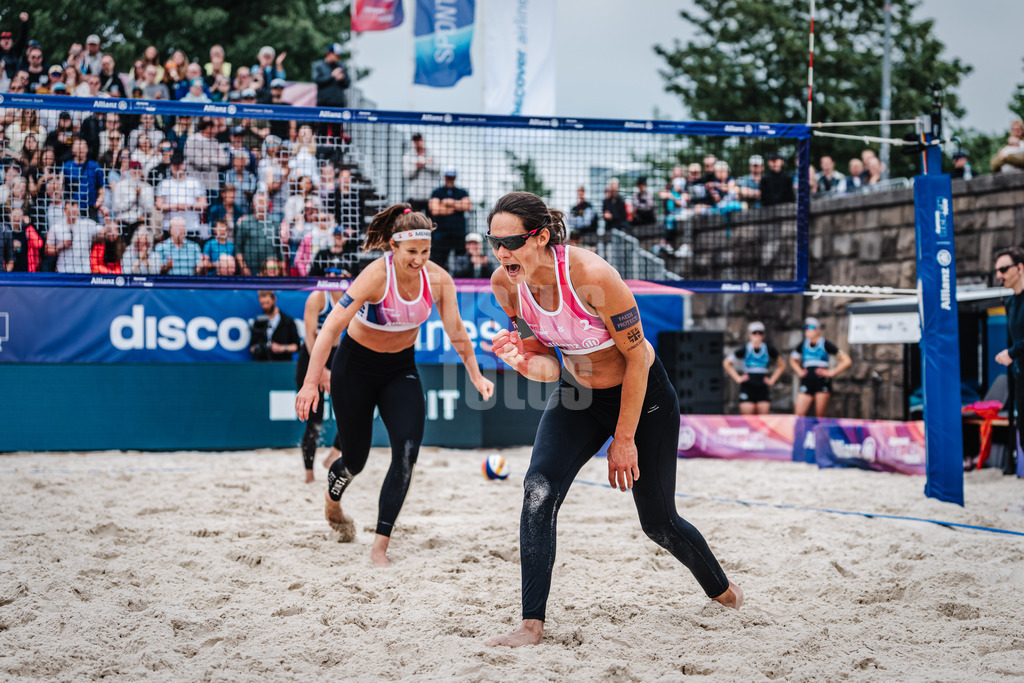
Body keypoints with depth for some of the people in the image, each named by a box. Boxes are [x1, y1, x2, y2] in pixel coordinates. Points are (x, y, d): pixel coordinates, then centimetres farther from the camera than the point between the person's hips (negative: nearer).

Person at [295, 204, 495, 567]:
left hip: (401, 368, 3)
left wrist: (475, 376, -2)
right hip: (356, 365, -3)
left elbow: (456, 331, -2)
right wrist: (311, 383, -33)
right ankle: (332, 504, 47)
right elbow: (331, 327, -29)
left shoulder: (438, 279, -15)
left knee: (407, 452, -16)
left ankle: (380, 547, -10)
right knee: (355, 458, 9)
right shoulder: (376, 276, -28)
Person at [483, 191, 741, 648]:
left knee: (658, 521, 9)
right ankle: (532, 625, -16)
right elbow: (547, 364, -7)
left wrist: (624, 439, -17)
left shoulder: (592, 275, -33)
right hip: (576, 396, 4)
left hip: (643, 395, -4)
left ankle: (721, 589, 40)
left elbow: (636, 356, -21)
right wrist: (521, 361, -32)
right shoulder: (505, 285, -16)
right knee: (538, 492, -21)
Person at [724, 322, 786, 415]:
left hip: (763, 387, 1)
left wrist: (772, 380, 8)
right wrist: (737, 378, 3)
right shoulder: (745, 350, -2)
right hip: (747, 388, -1)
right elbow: (727, 363, 9)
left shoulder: (769, 350, 2)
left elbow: (781, 365, 17)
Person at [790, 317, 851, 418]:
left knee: (820, 416, -3)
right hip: (806, 383, 4)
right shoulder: (803, 345, 11)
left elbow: (847, 361, -1)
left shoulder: (825, 345, -2)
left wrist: (832, 372, -4)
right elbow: (793, 360, 31)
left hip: (822, 382, -4)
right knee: (798, 414, -7)